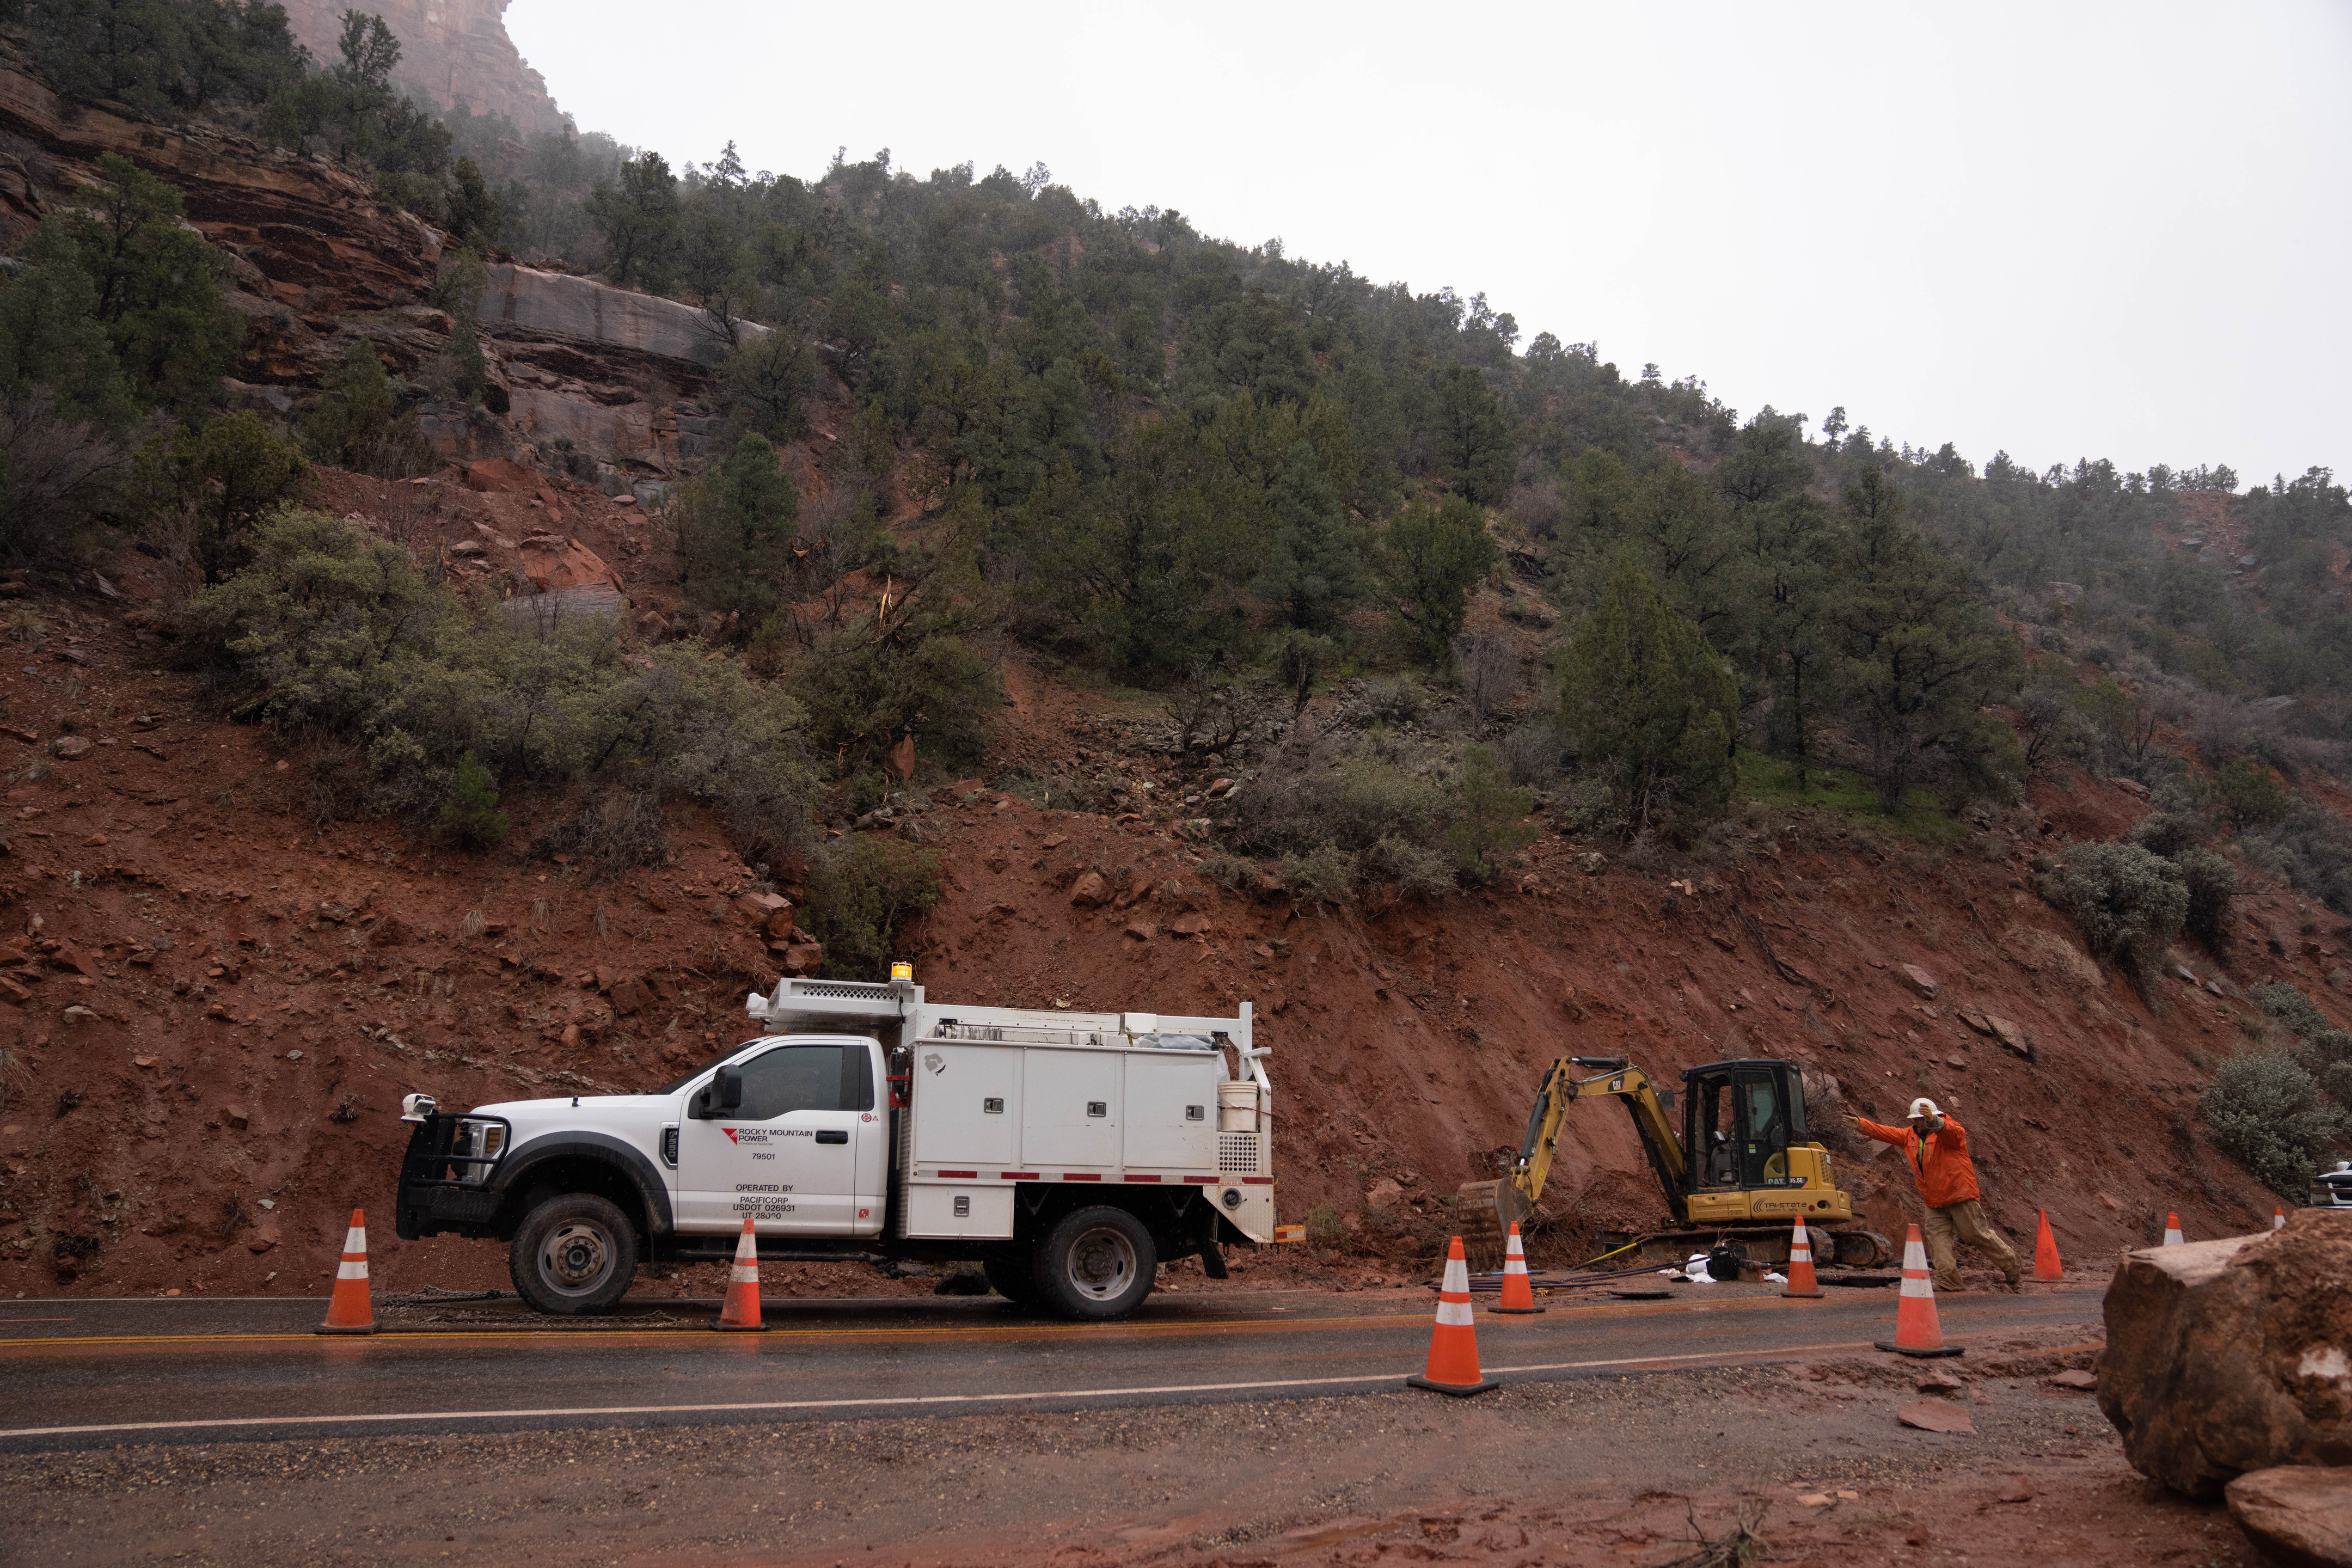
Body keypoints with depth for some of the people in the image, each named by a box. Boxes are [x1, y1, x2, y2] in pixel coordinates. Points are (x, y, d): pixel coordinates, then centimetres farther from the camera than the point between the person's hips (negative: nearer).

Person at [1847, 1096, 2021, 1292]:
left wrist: (1934, 1121, -58)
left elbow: (1952, 1132, -37)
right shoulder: (1910, 1135, 10)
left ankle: (2009, 1262, 22)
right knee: (1937, 1236, -2)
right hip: (1935, 1201, 7)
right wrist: (1861, 1125, -7)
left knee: (1976, 1234, 1)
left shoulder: (1951, 1130, -12)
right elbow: (1885, 1132, 6)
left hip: (1960, 1194, -7)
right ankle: (1948, 1281, -2)